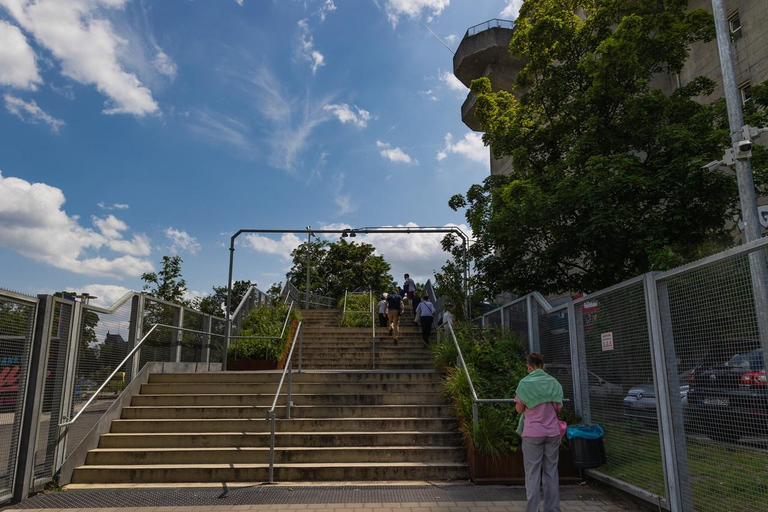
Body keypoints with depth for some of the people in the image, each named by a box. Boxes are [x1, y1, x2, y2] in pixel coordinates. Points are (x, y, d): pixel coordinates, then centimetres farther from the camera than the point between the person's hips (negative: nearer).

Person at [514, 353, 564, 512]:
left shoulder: (525, 382, -8)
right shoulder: (553, 382, 3)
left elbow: (519, 409, -7)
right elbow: (558, 408, 7)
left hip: (532, 433, -3)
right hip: (552, 432, 4)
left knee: (532, 473, 2)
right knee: (551, 472, 12)